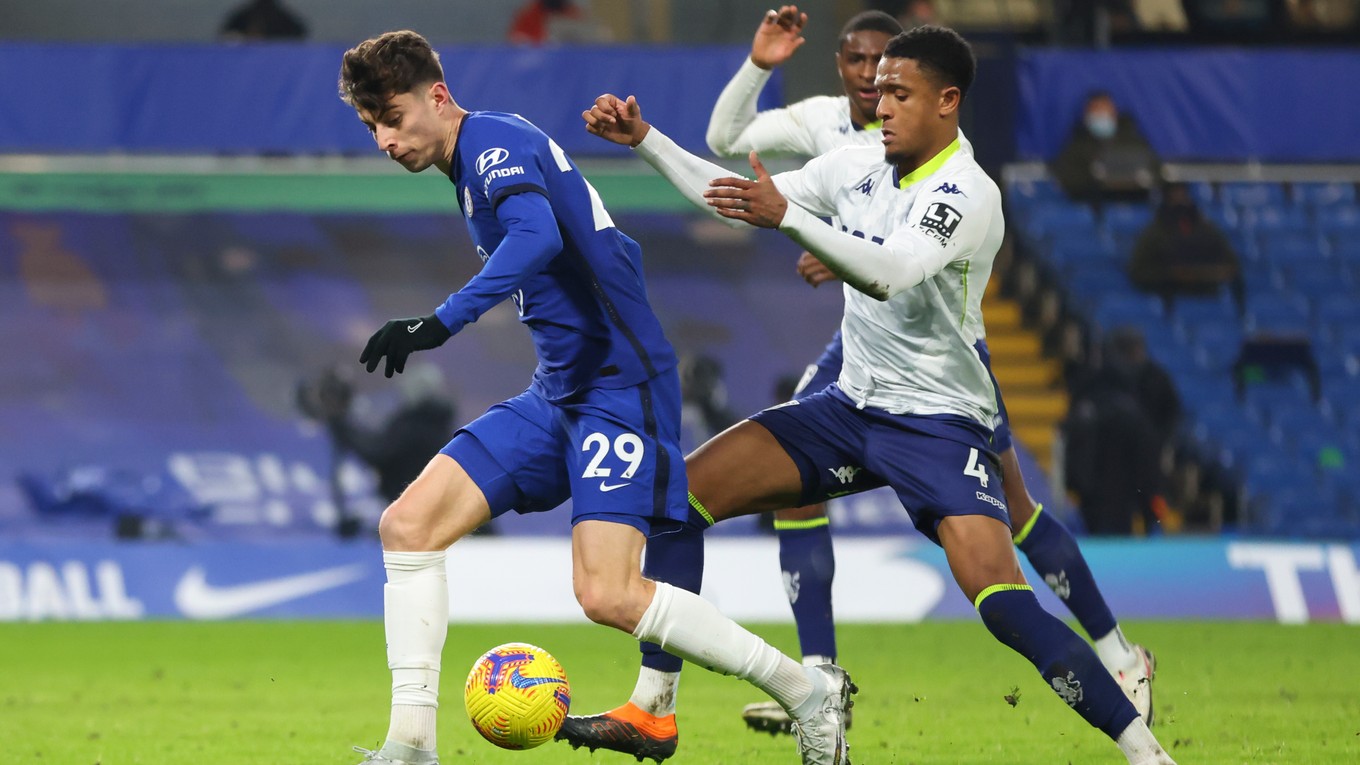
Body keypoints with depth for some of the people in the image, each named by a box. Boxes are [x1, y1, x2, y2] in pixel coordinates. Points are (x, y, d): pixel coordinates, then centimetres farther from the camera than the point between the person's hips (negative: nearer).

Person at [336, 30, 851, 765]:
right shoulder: (477, 163, 16)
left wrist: (441, 324, -42)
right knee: (407, 524, -3)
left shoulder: (497, 143, -13)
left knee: (607, 594, -21)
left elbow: (537, 238, -35)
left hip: (618, 387, -10)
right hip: (556, 394, 10)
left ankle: (808, 691, -5)